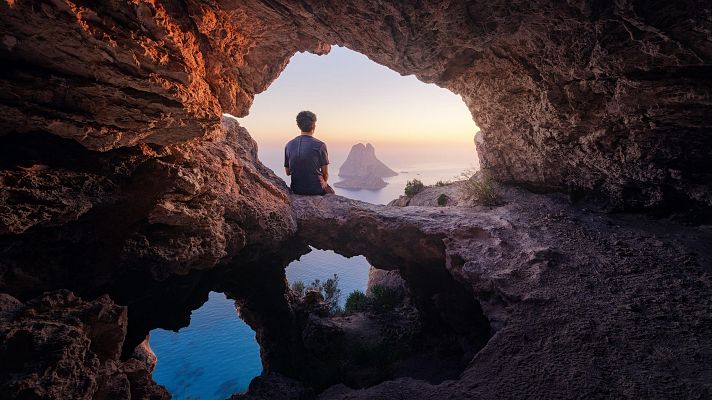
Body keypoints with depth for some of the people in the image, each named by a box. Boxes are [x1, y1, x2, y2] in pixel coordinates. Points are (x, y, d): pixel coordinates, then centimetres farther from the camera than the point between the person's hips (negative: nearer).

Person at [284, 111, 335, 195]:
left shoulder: (289, 145, -3)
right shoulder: (320, 145, -16)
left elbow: (287, 172, 5)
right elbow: (325, 173, -8)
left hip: (296, 190, 5)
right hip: (316, 190, -4)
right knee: (331, 192, 29)